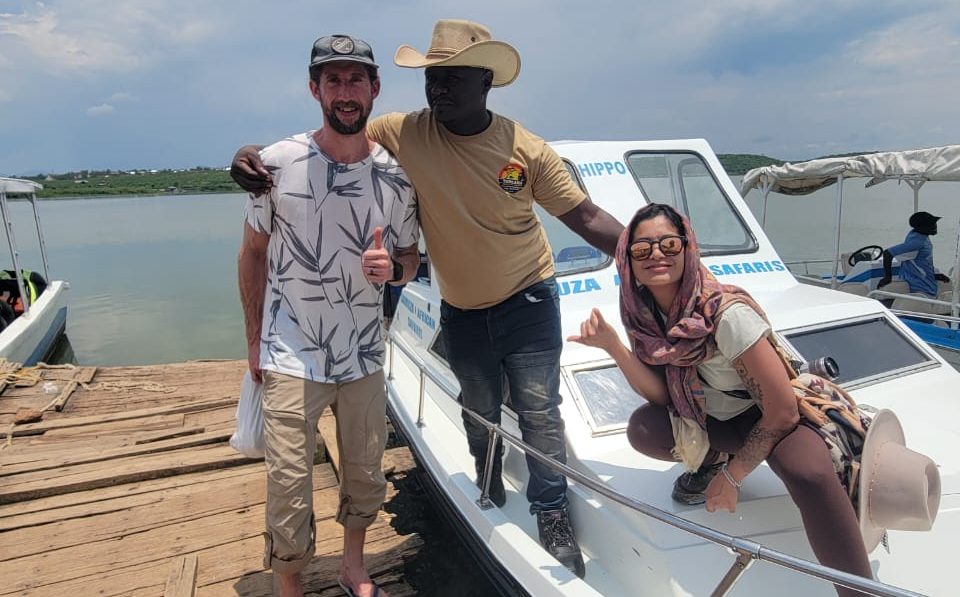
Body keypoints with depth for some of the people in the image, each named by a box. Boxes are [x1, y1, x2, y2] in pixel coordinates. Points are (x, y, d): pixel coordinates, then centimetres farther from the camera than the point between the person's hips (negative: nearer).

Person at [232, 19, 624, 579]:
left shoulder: (526, 149, -15)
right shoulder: (403, 132, -13)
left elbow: (587, 217, -11)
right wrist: (255, 152, -24)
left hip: (528, 300, -2)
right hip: (461, 309, 2)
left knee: (539, 411, 4)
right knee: (479, 411, 21)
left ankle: (553, 516, 26)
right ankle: (490, 491, 50)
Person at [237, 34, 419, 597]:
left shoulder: (397, 175, -4)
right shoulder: (279, 163, -8)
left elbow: (411, 257, 8)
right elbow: (252, 253, 2)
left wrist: (392, 267, -17)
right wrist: (255, 342, 3)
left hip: (364, 356, 3)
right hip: (290, 358, -2)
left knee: (366, 478, 16)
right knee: (289, 489, 2)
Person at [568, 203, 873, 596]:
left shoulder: (726, 313, -30)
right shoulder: (641, 313, -12)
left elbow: (782, 411, -24)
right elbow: (660, 395, -14)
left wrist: (732, 478, -15)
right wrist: (612, 345, -29)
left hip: (777, 418, -5)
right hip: (712, 418, 5)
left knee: (807, 472, -37)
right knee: (642, 429, -23)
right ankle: (709, 460, 8)